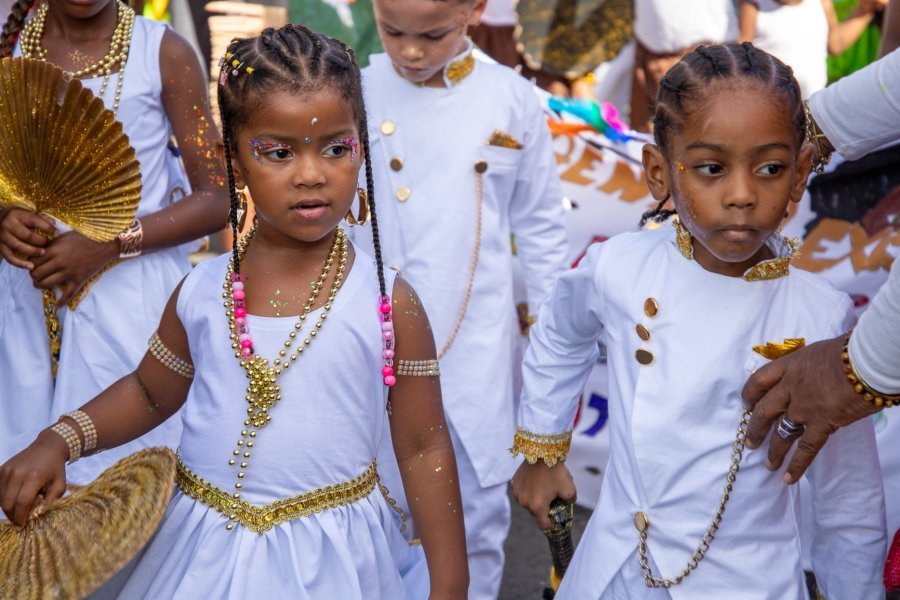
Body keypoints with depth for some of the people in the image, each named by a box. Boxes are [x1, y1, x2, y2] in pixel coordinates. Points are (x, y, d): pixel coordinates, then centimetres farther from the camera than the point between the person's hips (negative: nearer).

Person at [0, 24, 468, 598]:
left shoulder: (390, 304, -11)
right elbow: (150, 392, 14)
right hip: (203, 551, 3)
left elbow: (424, 448, -5)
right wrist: (59, 441, -1)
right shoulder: (199, 293, -3)